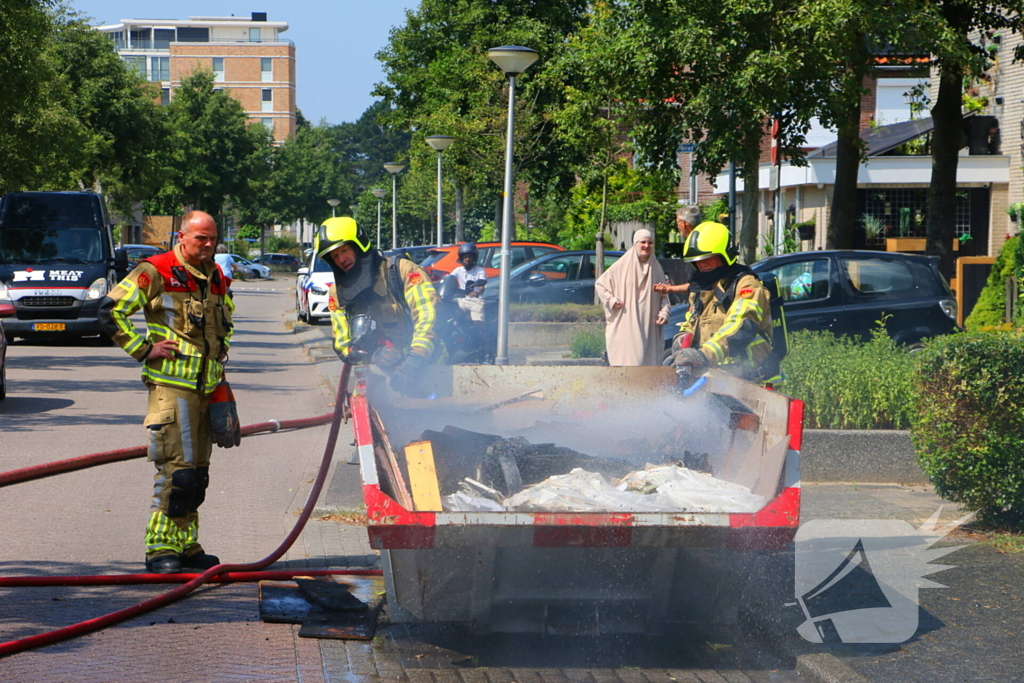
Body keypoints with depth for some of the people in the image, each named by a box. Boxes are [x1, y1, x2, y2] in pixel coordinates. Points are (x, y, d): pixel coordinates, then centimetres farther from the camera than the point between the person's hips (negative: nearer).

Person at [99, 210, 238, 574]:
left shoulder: (217, 278, 14)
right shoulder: (156, 272, -8)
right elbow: (110, 310, -11)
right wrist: (144, 349, -11)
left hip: (207, 389, 7)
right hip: (171, 385, -7)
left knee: (197, 472, 11)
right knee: (176, 469, -11)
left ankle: (185, 545, 19)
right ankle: (160, 549, -6)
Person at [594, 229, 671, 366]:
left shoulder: (656, 268, 10)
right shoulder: (622, 266, 0)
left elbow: (663, 295, 14)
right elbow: (599, 284, 7)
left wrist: (664, 313, -2)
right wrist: (611, 300, -6)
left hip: (649, 327, 3)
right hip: (625, 326, -3)